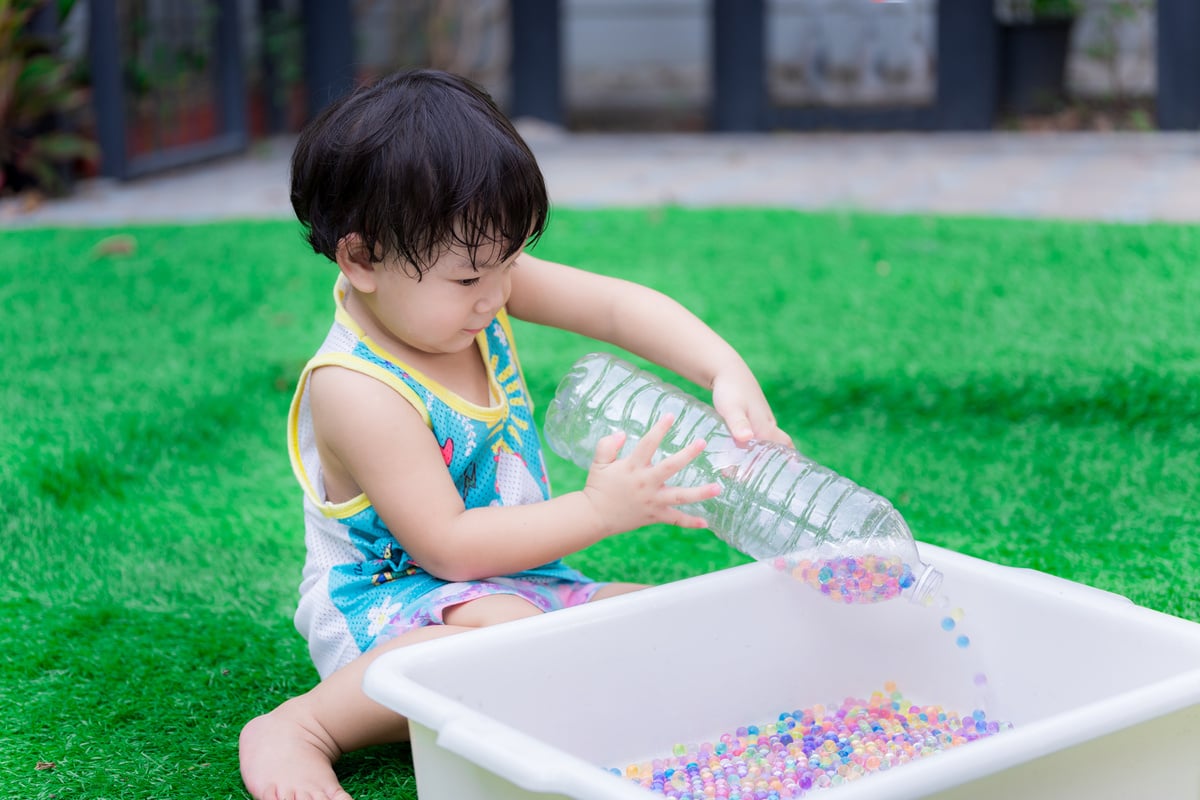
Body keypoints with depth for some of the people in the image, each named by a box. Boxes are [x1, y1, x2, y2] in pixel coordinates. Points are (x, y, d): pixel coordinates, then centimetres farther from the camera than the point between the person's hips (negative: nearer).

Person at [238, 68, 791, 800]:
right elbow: (447, 545, -26)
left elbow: (618, 304, -6)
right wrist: (601, 509, -27)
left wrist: (728, 373, -22)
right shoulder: (356, 390, -26)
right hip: (384, 607, -7)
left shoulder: (474, 276, -5)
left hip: (517, 583, 8)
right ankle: (300, 729, -23)